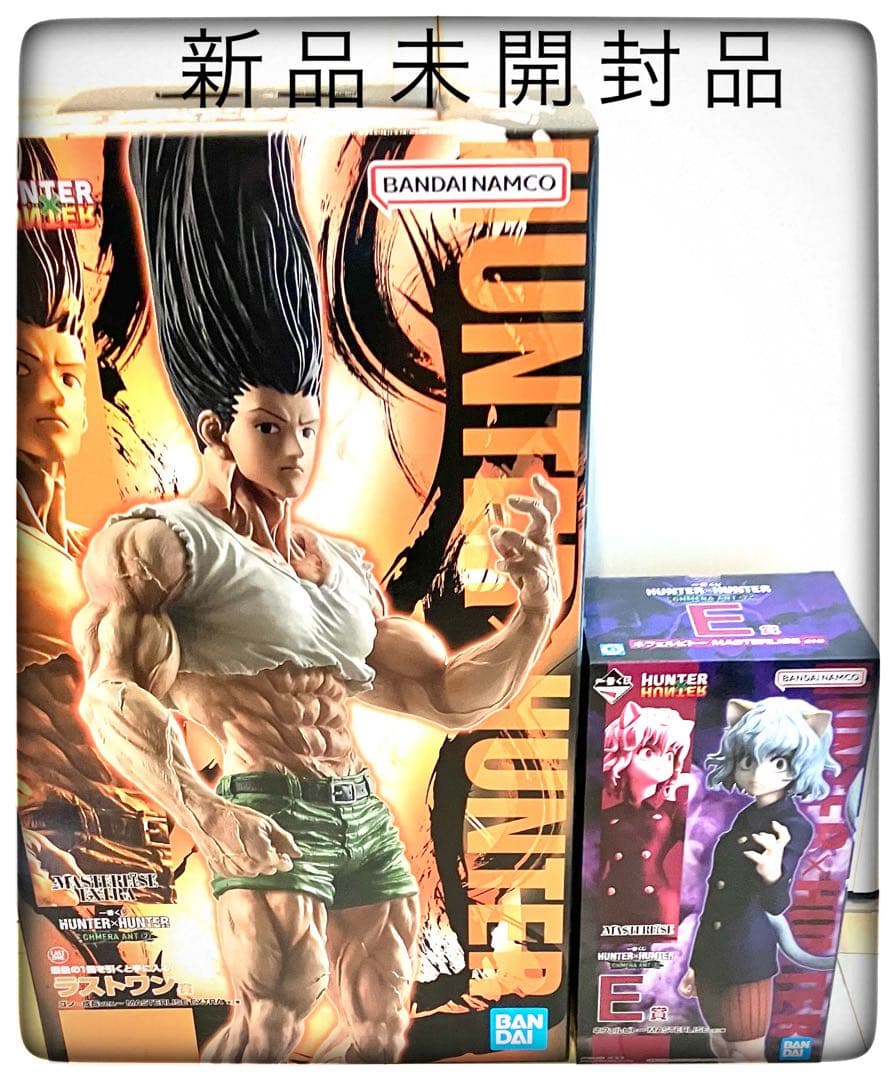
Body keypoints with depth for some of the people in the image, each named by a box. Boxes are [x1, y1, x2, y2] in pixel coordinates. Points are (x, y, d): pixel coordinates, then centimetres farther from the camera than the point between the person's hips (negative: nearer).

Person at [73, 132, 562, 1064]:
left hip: (366, 815, 6)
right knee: (272, 1022, -12)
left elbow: (451, 697, 13)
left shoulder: (346, 565, 13)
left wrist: (537, 608, -1)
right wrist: (198, 813, -30)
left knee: (383, 1028, 15)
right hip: (268, 816, -6)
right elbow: (111, 694, -16)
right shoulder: (166, 539, -4)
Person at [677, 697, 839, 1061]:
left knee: (748, 1055, 5)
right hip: (713, 959, 7)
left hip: (748, 962, -7)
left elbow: (776, 905, -24)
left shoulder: (795, 826, -13)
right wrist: (695, 962, 17)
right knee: (720, 1050, 17)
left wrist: (773, 875, -48)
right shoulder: (743, 818, 6)